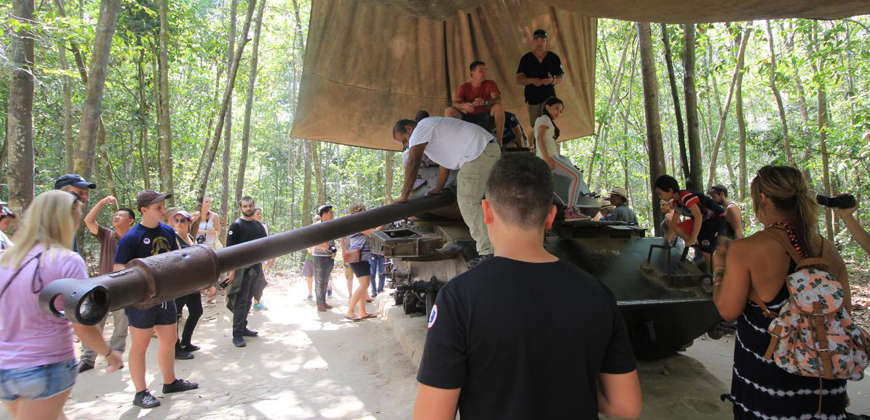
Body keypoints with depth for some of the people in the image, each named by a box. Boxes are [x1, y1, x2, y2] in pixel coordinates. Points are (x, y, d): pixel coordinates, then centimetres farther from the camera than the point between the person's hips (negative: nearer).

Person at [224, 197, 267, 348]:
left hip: (256, 267, 6)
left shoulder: (258, 225, 13)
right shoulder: (236, 225, -6)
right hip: (242, 268, -6)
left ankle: (243, 327, 23)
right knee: (241, 302, -7)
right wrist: (232, 270, -17)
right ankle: (237, 335, -5)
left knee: (248, 300, 13)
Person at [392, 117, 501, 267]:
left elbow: (412, 164, -12)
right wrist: (438, 189, 32)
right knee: (470, 202, 18)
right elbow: (446, 161, 30)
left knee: (468, 204, -7)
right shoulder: (431, 129, 25)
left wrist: (403, 196, -8)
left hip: (480, 153, -10)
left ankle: (488, 253, -6)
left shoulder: (420, 129, -5)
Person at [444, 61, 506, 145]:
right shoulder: (464, 87, 5)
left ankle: (499, 142, -28)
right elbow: (455, 103, -9)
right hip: (469, 119, 1)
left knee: (498, 107, -30)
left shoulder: (490, 84, 1)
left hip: (486, 119, -1)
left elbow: (498, 100, -15)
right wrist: (463, 105, -35)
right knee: (448, 111, -19)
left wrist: (485, 102, -38)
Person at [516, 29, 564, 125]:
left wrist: (553, 80, -17)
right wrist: (532, 80, -22)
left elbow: (561, 76, 8)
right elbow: (518, 80, -2)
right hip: (532, 98, 1)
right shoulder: (526, 59, 4)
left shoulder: (554, 58, 6)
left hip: (549, 96, -1)